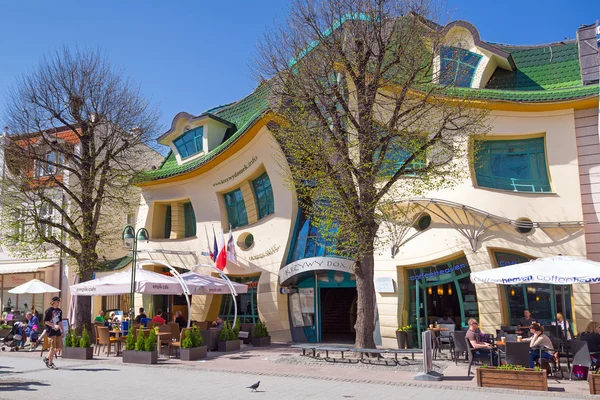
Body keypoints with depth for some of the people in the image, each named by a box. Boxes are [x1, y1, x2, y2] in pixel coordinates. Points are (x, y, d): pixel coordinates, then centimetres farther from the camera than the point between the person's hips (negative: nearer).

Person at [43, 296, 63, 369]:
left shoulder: (59, 311, 14)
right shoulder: (49, 310, -7)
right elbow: (45, 321, -10)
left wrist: (62, 330, 17)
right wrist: (54, 326, -20)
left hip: (58, 331, 7)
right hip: (51, 331, -7)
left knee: (59, 347, 5)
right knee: (53, 347, -5)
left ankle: (47, 358, 24)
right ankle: (50, 363, 9)